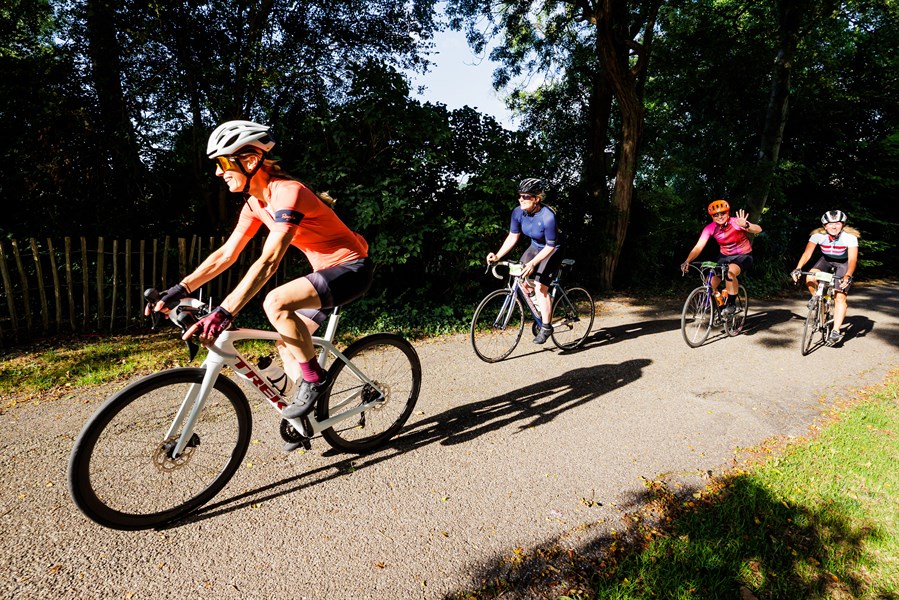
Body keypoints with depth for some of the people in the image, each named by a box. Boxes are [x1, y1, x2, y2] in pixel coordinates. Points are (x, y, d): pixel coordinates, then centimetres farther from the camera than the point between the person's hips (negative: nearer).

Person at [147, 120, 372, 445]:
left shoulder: (287, 193, -23)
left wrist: (224, 312, -38)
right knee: (287, 343, 9)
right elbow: (227, 254, 6)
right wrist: (179, 289, -1)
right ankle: (308, 413, 24)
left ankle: (314, 378, -10)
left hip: (352, 268, -9)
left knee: (276, 303, -29)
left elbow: (268, 262, -33)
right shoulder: (255, 202, 5)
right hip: (327, 270, 9)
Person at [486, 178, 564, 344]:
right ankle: (539, 307, 20)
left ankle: (546, 327, 0)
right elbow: (513, 237, -6)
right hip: (535, 247, 7)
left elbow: (550, 246, -27)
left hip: (552, 251, -6)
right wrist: (497, 256, -17)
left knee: (540, 287, -16)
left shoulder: (548, 217, -32)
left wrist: (533, 263, -37)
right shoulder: (518, 212, -15)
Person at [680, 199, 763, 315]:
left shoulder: (736, 222, -23)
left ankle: (731, 304, -15)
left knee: (730, 273, -36)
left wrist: (745, 225, -60)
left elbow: (758, 229, -37)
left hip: (743, 256, -4)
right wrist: (687, 262, -40)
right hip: (725, 256, 4)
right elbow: (698, 247, -24)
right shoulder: (710, 228, -15)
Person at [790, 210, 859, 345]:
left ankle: (836, 331, -9)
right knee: (810, 279, -29)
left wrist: (848, 276, -52)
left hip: (843, 264, -2)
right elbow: (807, 253, -28)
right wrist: (798, 268, -44)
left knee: (840, 297, -12)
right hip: (826, 260, 3)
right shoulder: (818, 235, -23)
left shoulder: (850, 237, -29)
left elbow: (852, 259, -36)